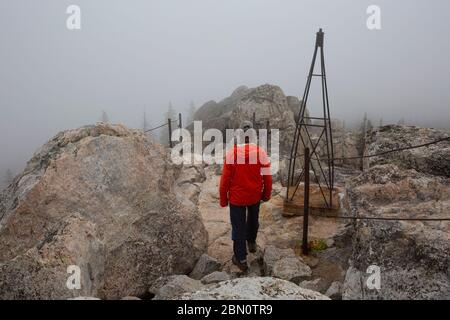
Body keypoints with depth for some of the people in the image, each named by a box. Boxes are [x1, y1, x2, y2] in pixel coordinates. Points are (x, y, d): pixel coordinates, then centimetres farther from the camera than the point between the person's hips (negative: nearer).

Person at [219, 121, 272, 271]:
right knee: (253, 219, 28)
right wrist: (267, 194, 11)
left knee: (238, 227, 9)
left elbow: (225, 178, -12)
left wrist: (223, 199, 0)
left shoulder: (232, 153, -16)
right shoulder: (261, 152, -12)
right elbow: (267, 177, -6)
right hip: (255, 195, 3)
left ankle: (241, 259, 17)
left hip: (237, 197, -2)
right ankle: (252, 242, 50)